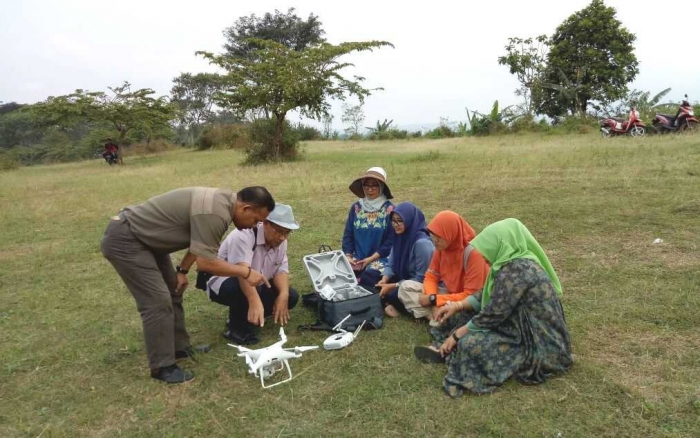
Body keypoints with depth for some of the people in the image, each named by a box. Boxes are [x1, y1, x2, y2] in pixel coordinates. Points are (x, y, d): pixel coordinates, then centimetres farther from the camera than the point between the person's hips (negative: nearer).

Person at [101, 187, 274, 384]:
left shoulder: (223, 201, 3)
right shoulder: (214, 213, -29)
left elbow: (198, 243, 14)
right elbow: (205, 262, -28)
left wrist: (182, 270, 9)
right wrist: (246, 272, -19)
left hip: (143, 236, 11)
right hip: (124, 239, -10)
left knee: (172, 292, 14)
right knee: (158, 301, -11)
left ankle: (179, 348, 27)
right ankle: (162, 367, 1)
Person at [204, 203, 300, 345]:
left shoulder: (280, 241, -5)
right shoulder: (244, 236, -30)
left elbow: (281, 270, -9)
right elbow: (243, 271, -43)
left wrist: (283, 295, -29)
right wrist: (255, 302, -57)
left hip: (257, 286, 7)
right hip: (222, 285, -7)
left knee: (291, 297, -11)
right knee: (244, 286, -40)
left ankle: (247, 317, 5)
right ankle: (237, 327, -14)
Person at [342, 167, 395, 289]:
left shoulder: (389, 209, -5)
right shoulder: (356, 207, 8)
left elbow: (391, 241, -7)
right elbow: (348, 235, 9)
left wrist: (370, 259, -14)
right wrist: (348, 256, -8)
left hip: (380, 259, -4)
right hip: (356, 259, 4)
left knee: (366, 279, -32)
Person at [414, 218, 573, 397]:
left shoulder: (517, 270, -27)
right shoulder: (516, 263, 3)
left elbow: (493, 314, -24)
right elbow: (488, 296, 13)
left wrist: (456, 335, -13)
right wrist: (457, 305, 4)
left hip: (539, 346, -10)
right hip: (528, 329, 10)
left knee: (471, 343, -24)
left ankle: (448, 350, 3)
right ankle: (444, 348, 7)